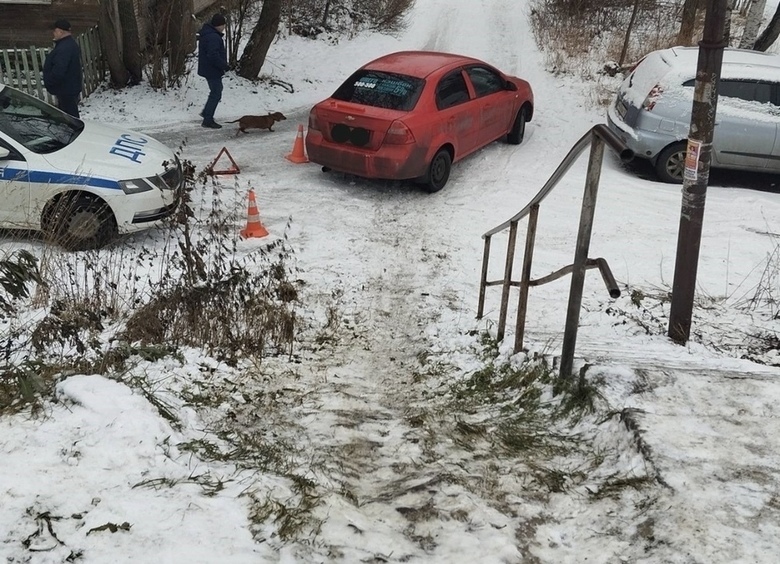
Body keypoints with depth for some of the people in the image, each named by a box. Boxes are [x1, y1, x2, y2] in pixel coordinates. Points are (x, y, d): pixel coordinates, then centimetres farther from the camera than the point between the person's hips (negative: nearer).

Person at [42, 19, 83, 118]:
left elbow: (58, 71, -29)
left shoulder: (65, 48, -24)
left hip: (66, 90, -11)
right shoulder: (70, 44, 13)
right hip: (70, 88, 11)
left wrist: (48, 82, -14)